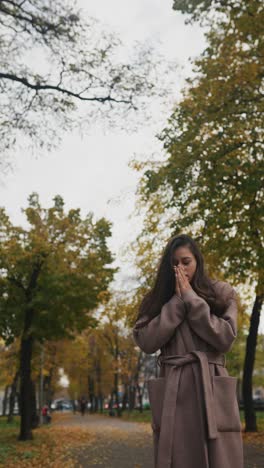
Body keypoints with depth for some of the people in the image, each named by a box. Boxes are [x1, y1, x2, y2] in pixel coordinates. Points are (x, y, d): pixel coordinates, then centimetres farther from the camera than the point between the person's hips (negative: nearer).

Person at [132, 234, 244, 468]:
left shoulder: (222, 293, 6)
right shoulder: (156, 300, 11)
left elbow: (224, 338, -7)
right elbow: (145, 342, -4)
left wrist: (191, 298, -7)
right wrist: (177, 301, -6)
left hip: (211, 390, -1)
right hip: (172, 391, 2)